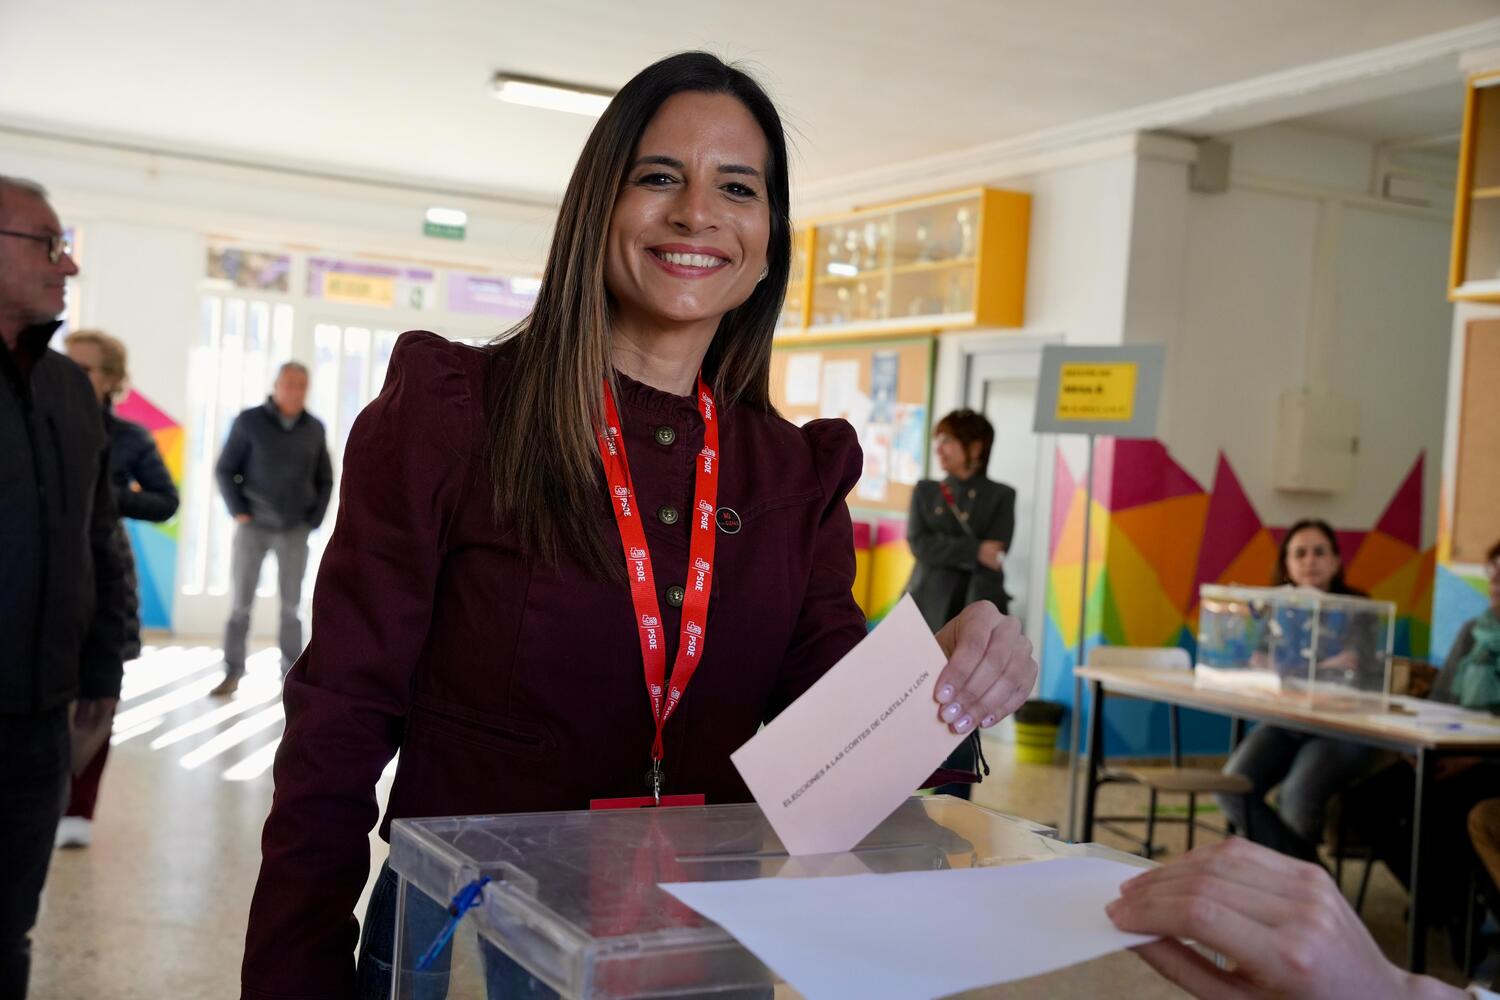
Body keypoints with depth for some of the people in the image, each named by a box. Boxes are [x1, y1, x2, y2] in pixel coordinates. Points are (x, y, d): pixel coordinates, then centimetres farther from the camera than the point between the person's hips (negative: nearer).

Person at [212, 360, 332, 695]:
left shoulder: (314, 429, 3)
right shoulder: (249, 421, -5)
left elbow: (325, 480, 12)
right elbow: (225, 469, -1)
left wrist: (314, 520, 2)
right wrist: (238, 513, -9)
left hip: (295, 529, 2)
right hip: (254, 526, -2)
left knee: (292, 604, 4)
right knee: (239, 601, 0)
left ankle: (291, 674, 11)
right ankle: (232, 672, 7)